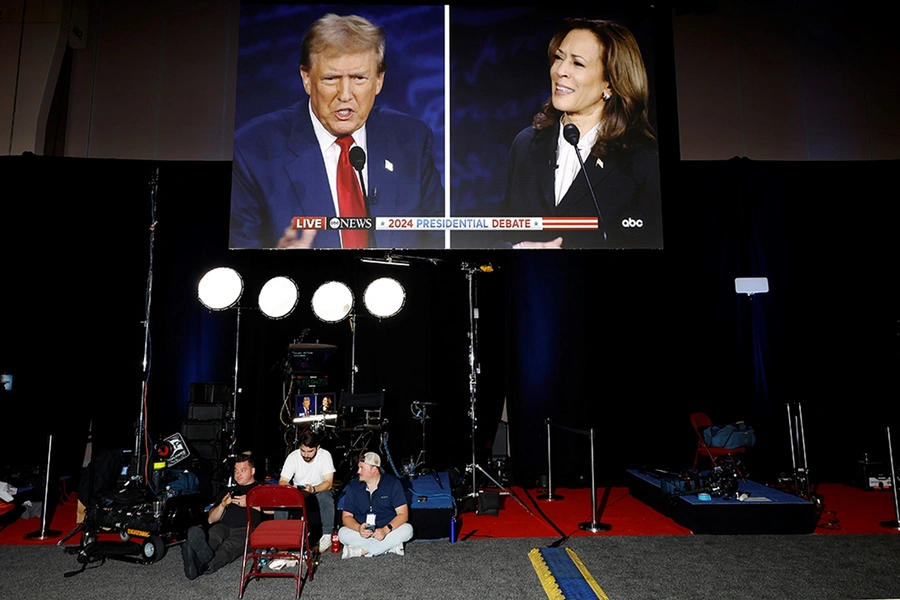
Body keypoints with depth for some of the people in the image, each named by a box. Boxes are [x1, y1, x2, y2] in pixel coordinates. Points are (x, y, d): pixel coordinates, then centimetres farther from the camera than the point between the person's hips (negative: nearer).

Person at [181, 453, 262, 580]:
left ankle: (203, 566, -64)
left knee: (229, 547, -37)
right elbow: (211, 520, 30)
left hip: (246, 528, -3)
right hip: (223, 526, 4)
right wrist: (222, 505, 9)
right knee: (210, 539, -34)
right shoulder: (230, 491, 36)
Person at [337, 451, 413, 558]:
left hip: (388, 530, -1)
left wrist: (386, 530, -30)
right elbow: (346, 516, -4)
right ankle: (390, 545, -23)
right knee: (342, 533, -27)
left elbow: (403, 514, -13)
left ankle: (360, 550, -24)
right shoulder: (352, 487, -4)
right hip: (362, 532, 1)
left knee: (407, 529, -29)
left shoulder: (393, 483, -9)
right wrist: (359, 528, -26)